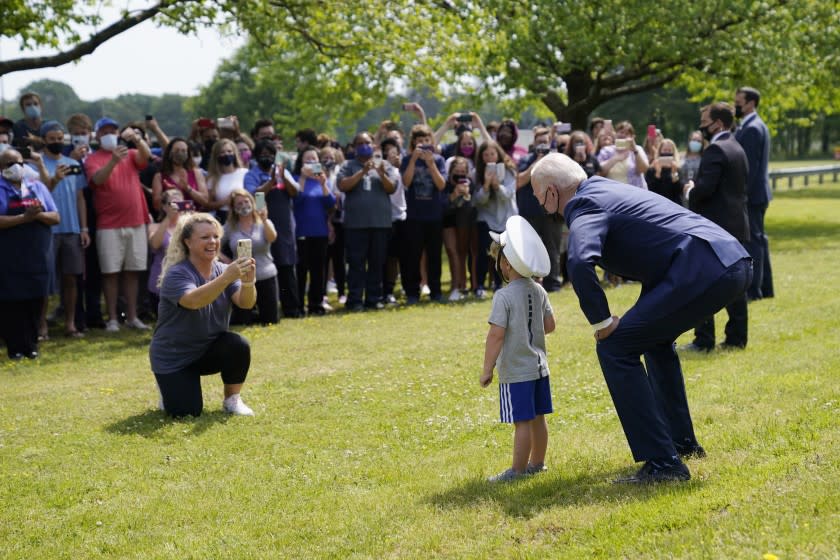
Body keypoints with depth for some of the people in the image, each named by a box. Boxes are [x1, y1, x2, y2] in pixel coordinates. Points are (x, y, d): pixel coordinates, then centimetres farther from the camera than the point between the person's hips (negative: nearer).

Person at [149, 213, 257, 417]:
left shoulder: (223, 270, -5)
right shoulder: (176, 274, -20)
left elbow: (246, 303, -20)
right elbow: (193, 301, -41)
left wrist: (247, 282, -43)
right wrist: (226, 278, -53)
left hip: (210, 350, 4)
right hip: (173, 357, -4)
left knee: (238, 345, -27)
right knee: (187, 412, -17)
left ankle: (232, 399, -3)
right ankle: (169, 387, 18)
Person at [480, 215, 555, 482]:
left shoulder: (504, 296, -18)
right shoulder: (538, 291, 3)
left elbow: (496, 335, -21)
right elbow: (549, 325, 10)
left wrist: (487, 369, -15)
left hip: (515, 371, -8)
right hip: (539, 366, 8)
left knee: (522, 421, -3)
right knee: (537, 417, 16)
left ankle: (518, 470, 4)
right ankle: (537, 462, 29)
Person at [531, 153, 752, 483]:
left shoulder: (585, 206, -6)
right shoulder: (606, 190, 24)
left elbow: (579, 263, -28)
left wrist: (602, 323, -14)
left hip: (704, 269, -10)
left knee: (615, 348, -5)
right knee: (654, 336, 31)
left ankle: (663, 463, -6)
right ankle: (681, 441, 38)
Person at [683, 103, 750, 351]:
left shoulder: (715, 150, -14)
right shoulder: (737, 148, 15)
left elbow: (705, 187, -24)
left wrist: (690, 192, -3)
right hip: (737, 225, 9)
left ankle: (704, 340, -4)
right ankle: (736, 337, 12)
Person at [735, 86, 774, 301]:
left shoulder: (752, 129, -16)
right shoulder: (755, 126, 15)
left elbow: (750, 166, -21)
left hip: (751, 194, -10)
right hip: (757, 193, 10)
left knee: (752, 240, -8)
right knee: (758, 239, 14)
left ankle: (753, 289, -6)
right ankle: (765, 287, 21)